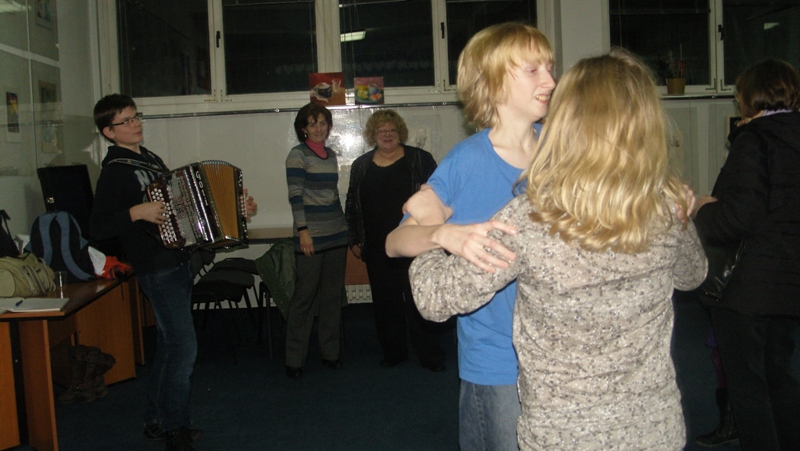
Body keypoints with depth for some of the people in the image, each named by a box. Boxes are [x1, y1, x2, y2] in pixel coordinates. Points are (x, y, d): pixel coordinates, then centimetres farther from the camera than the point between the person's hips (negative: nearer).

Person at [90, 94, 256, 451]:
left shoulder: (150, 158, 14)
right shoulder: (115, 171, -12)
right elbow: (97, 228, -18)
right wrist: (137, 212, -30)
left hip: (177, 263, 9)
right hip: (157, 270, -9)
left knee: (169, 344, 15)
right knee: (184, 347, -8)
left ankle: (156, 421, 27)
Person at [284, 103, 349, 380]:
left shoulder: (331, 155, 14)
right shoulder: (298, 154, -4)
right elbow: (295, 195, -11)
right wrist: (303, 230, -17)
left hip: (336, 234, 6)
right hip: (311, 236, -6)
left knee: (333, 296, 9)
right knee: (305, 296, -4)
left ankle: (330, 352, 19)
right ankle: (294, 360, 5)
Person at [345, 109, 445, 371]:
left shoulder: (419, 160, 1)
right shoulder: (361, 166, 11)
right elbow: (352, 205, 16)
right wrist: (354, 240, 11)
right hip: (377, 249, 4)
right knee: (385, 301, 10)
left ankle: (429, 355, 8)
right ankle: (393, 352, 23)